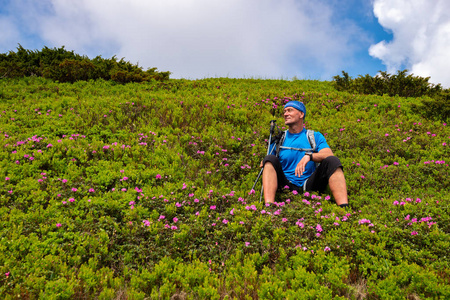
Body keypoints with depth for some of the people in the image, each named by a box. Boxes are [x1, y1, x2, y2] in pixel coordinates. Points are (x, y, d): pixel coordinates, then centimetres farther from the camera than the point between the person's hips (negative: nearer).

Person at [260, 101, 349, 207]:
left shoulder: (316, 137, 11)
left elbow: (329, 155, -6)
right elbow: (268, 162, 15)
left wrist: (309, 156, -25)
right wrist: (264, 164, -10)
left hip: (309, 186, 0)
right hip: (286, 185, 1)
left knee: (332, 161, -21)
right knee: (270, 159, -23)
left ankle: (344, 207, -37)